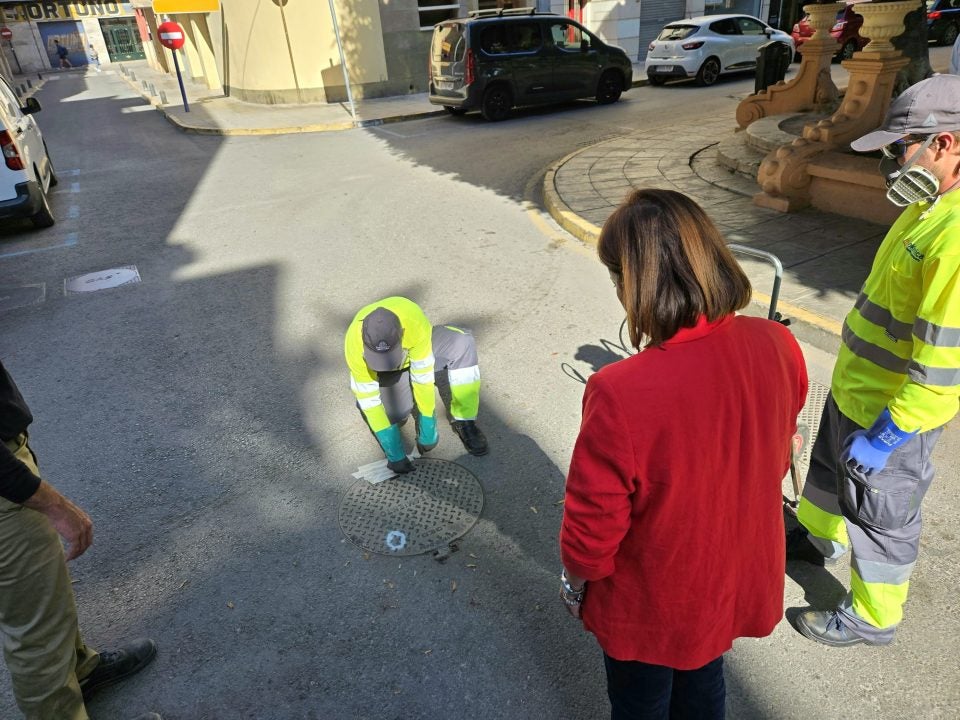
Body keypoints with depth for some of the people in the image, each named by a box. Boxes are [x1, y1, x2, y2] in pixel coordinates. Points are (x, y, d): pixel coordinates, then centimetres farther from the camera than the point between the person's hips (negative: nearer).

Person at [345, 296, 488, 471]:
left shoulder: (414, 321, -41)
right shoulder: (355, 345, -37)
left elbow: (423, 376, -32)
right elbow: (369, 400, -31)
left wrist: (427, 428, -27)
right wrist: (394, 451, -31)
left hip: (417, 351, -1)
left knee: (462, 344, -30)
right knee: (396, 414, -22)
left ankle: (464, 422, -18)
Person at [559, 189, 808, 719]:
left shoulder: (621, 395, -39)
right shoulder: (779, 348, -20)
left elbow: (593, 525, -24)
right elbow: (777, 456, -1)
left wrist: (573, 581, -3)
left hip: (650, 611, -4)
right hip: (739, 581, 5)